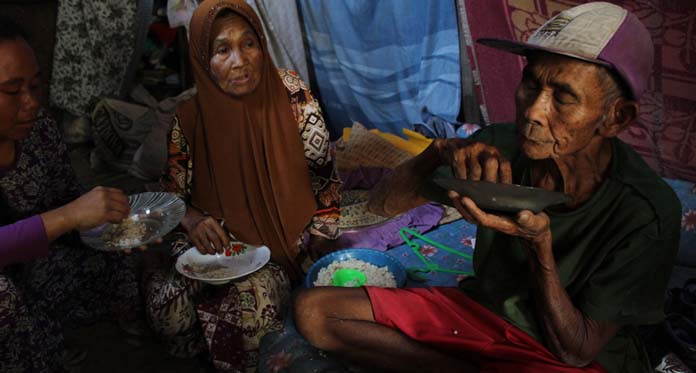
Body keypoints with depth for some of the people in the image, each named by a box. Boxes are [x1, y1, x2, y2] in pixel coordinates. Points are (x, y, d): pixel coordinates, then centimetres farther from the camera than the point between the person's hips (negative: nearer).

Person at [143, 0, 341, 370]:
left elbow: (322, 173, -4)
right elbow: (174, 191, 2)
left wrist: (319, 243, -12)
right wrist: (193, 220, -19)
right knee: (167, 298, -21)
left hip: (284, 236, -2)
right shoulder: (190, 116, -7)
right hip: (217, 236, 2)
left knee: (251, 297, -28)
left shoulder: (289, 93, -10)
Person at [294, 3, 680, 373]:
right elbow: (383, 204, -8)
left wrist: (539, 243, -34)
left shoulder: (648, 213, -24)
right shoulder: (500, 148, -15)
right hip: (481, 307, 5)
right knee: (314, 310, -10)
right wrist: (439, 152, -29)